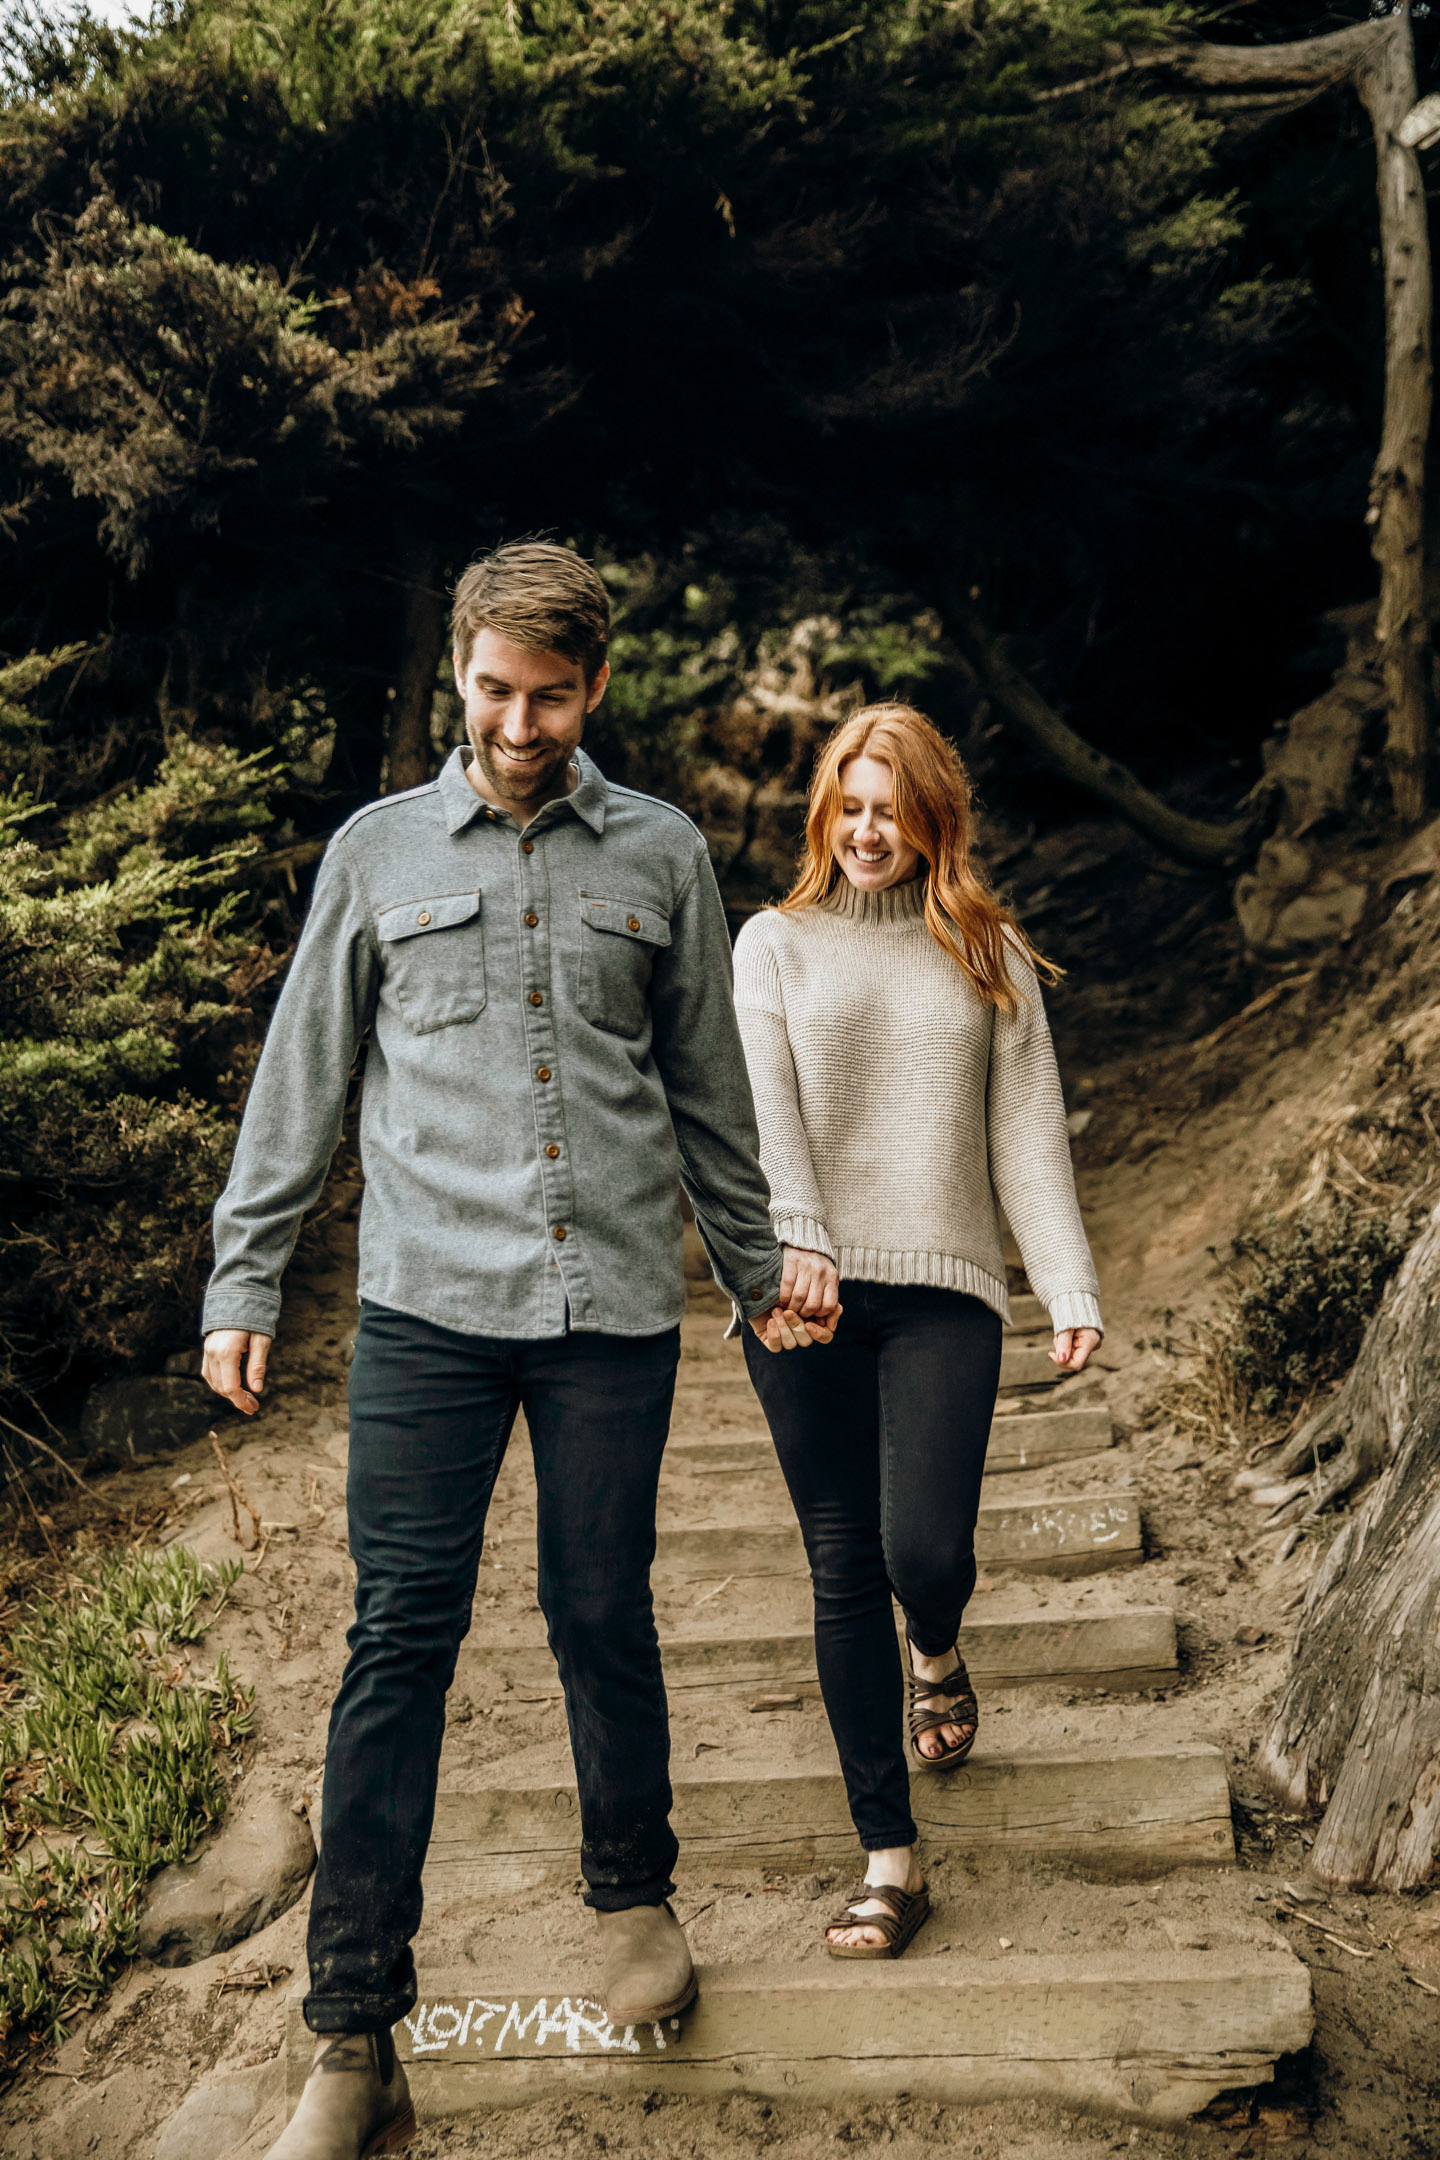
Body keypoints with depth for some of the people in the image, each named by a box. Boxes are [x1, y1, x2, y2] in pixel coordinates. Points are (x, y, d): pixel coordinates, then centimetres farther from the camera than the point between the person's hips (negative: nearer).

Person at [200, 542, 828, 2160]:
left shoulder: (661, 857, 9)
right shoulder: (379, 850, 8)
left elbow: (708, 1088, 15)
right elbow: (300, 1082, 10)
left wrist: (755, 1275, 18)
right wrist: (242, 1283, 7)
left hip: (614, 1308, 1)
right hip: (426, 1304, 0)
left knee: (605, 1618, 8)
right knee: (398, 1640, -3)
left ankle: (632, 1893, 33)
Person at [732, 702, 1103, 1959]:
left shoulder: (990, 957, 13)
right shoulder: (773, 944, 11)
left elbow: (1029, 1131, 9)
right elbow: (760, 1102, -3)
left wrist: (1072, 1290, -1)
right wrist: (794, 1236, -19)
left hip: (942, 1288, 0)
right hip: (803, 1290, 0)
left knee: (926, 1549, -12)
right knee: (846, 1570, 2)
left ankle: (940, 1657, 28)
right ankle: (891, 1864, 12)